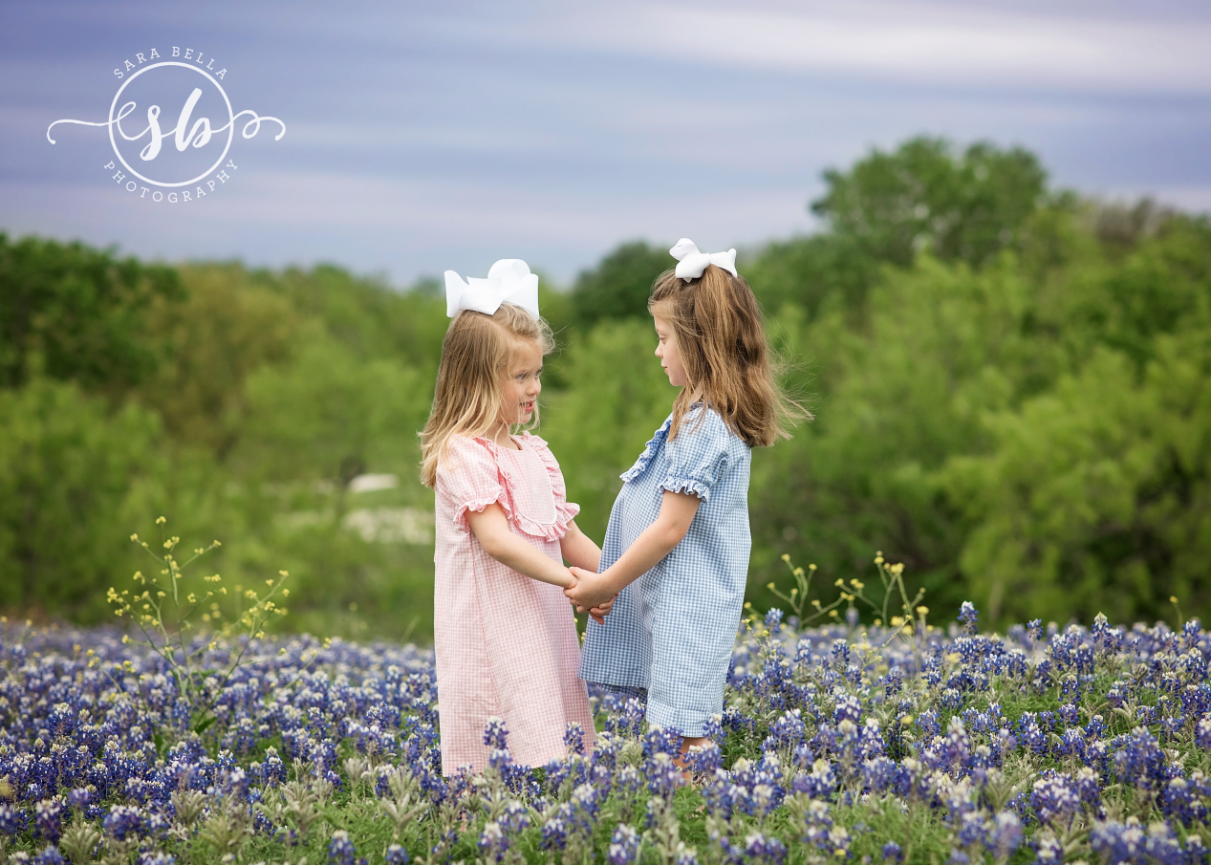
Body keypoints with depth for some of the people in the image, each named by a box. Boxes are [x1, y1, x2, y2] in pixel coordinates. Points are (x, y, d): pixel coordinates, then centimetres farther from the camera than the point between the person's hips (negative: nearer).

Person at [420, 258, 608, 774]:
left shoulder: (533, 453, 15)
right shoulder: (465, 455, -10)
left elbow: (567, 536, 17)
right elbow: (496, 539, -20)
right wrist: (573, 580, -24)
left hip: (542, 623, 8)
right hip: (492, 629, -8)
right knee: (505, 756, -10)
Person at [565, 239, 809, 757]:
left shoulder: (704, 426, -18)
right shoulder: (710, 415, 13)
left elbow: (670, 528, -18)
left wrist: (605, 584, -9)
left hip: (688, 608, -10)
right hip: (675, 602, 10)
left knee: (680, 737, -9)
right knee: (676, 736, 10)